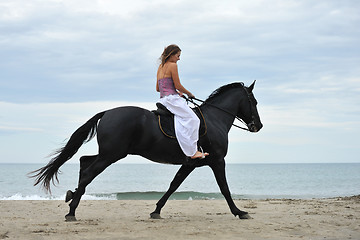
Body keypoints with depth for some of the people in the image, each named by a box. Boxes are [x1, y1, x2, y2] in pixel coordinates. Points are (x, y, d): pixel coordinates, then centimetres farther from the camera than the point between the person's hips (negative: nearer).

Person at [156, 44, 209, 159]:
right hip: (172, 99, -10)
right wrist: (189, 94, 6)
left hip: (162, 100, 10)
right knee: (192, 119, -16)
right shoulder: (172, 65, -7)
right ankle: (192, 151, -24)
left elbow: (157, 88, 22)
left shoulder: (160, 67, 19)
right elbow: (178, 85, -10)